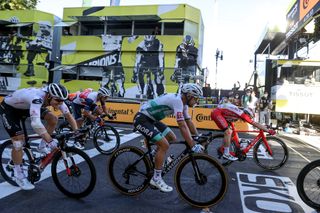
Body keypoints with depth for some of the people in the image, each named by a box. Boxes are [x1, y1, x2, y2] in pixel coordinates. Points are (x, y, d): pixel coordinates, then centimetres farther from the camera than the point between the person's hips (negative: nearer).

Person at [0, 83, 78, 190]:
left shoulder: (55, 98, -22)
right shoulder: (37, 98, -43)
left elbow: (68, 115, -13)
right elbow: (35, 123, -55)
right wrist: (51, 141, -56)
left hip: (25, 107, 6)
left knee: (53, 119, -12)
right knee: (19, 140, -13)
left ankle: (43, 146, 8)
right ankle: (18, 174, 6)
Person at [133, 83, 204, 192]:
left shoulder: (183, 102, 5)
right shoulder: (177, 100, -24)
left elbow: (189, 122, 12)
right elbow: (182, 126, -29)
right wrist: (193, 146, -28)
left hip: (151, 119, 10)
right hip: (141, 119, -10)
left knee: (172, 138, 10)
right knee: (164, 145, -16)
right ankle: (156, 178, -4)